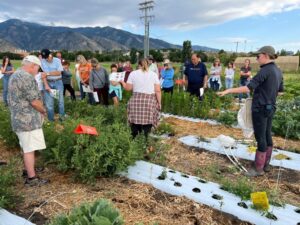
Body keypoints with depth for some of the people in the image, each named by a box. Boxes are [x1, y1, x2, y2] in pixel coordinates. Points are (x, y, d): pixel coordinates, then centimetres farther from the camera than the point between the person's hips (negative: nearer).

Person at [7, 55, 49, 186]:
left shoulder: (15, 76, 16)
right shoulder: (27, 77, -17)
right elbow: (34, 101, -21)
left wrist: (39, 110, 17)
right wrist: (43, 111, -2)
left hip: (19, 118, 10)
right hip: (28, 120, -10)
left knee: (26, 147, 21)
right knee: (30, 149, -3)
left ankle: (29, 169, 35)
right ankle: (31, 178, 6)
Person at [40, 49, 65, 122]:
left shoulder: (57, 60, -4)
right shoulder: (42, 61, -5)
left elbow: (59, 72, -13)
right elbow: (43, 74, -10)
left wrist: (48, 73, -23)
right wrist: (46, 85, -19)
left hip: (58, 82, 0)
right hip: (48, 82, 0)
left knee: (60, 100, 6)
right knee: (49, 102, 2)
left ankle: (62, 116, 20)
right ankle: (51, 119, 13)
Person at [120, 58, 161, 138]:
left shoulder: (133, 73, 5)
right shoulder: (153, 74, 5)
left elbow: (128, 88, 6)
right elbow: (158, 91, -1)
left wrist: (122, 82, 24)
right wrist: (159, 102, 6)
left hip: (136, 101, 1)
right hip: (150, 101, 0)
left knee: (135, 121, 9)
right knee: (147, 122, 3)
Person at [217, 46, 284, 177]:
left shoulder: (265, 71, -19)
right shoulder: (278, 71, 9)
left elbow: (248, 88, -27)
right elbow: (280, 91, 18)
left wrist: (228, 91, -27)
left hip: (260, 108, -9)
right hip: (270, 107, 9)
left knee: (261, 138, 0)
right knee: (267, 136, 16)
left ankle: (259, 168, 11)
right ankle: (266, 164, 28)